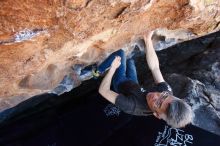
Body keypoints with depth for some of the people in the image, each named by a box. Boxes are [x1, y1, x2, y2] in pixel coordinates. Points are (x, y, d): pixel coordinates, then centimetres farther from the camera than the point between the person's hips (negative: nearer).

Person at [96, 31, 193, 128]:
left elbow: (103, 91, -39)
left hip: (120, 84, -4)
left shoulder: (132, 106, -48)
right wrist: (148, 40, -26)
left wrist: (113, 68, -31)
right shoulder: (167, 91, -35)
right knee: (130, 61, 26)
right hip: (134, 85, 4)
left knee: (120, 53, -5)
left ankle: (98, 71, 20)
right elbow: (154, 67, -25)